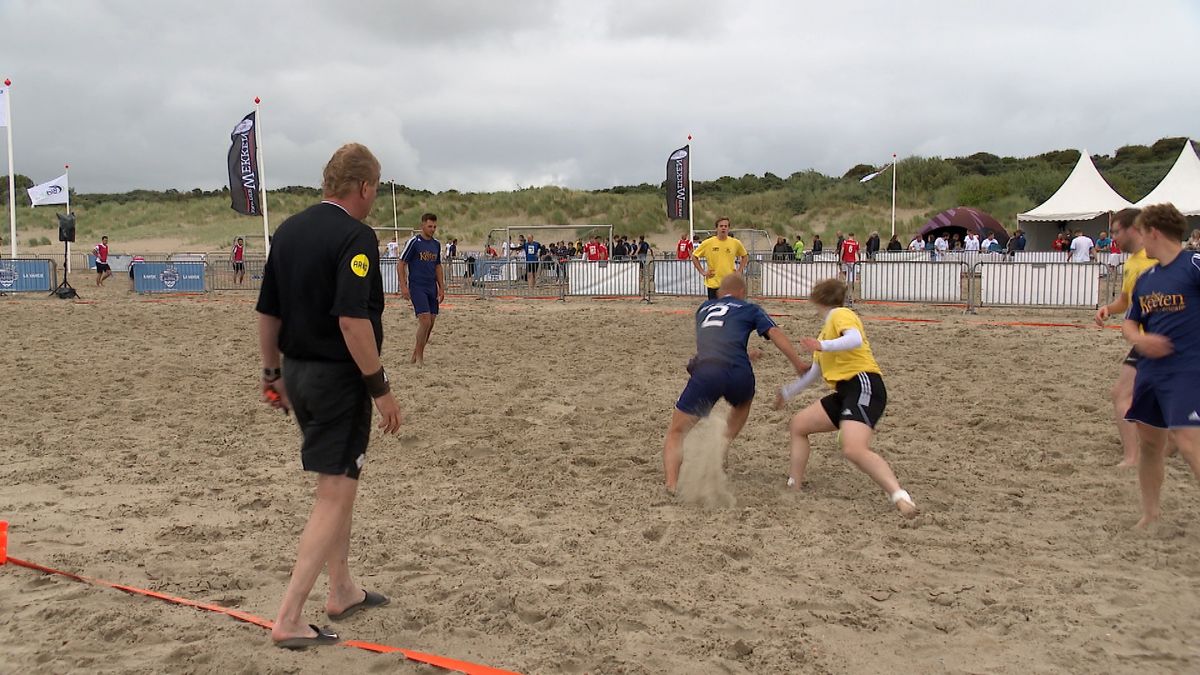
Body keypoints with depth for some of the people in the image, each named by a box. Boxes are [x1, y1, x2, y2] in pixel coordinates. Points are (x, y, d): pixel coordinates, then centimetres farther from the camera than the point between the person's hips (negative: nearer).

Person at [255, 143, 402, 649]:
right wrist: (381, 388, -19)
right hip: (339, 377, -9)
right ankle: (289, 620, -3)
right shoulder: (355, 236, -16)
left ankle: (342, 592, 32)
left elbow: (267, 312, 13)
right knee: (335, 494, -2)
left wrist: (273, 373, 21)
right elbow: (352, 321, -25)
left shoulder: (288, 230, 9)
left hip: (297, 372, 9)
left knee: (338, 482, 21)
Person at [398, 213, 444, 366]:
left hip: (432, 288, 7)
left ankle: (415, 355, 18)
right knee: (425, 321, -15)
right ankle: (419, 357, -2)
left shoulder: (436, 244, 12)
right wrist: (403, 286, -12)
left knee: (431, 323, 5)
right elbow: (400, 263, -6)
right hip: (417, 287, -7)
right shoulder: (414, 242, -7)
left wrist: (441, 287, 14)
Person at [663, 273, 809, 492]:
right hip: (739, 373, -1)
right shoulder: (749, 309, 23)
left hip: (705, 370, 1)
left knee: (675, 432, 8)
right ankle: (724, 443, 16)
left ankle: (671, 485, -12)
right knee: (743, 404, 37)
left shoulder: (704, 308, 33)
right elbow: (774, 333, 6)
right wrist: (799, 364, 2)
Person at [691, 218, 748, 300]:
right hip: (713, 284, -1)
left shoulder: (735, 243, 1)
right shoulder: (708, 243, -4)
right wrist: (702, 271, -1)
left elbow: (745, 256, 17)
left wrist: (739, 271, 7)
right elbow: (694, 256, 5)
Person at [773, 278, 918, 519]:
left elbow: (855, 339, -23)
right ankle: (795, 487, 13)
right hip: (845, 392, 10)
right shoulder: (826, 328, 29)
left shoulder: (841, 314, 1)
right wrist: (787, 393, 43)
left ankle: (900, 498, -36)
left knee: (854, 450, -29)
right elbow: (815, 371, 37)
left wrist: (823, 346, -30)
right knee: (798, 424, 10)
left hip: (864, 386, -10)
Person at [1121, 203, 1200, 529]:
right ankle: (1150, 512, 30)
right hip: (1150, 370, 8)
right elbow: (1130, 323, 18)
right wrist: (1140, 339, -4)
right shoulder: (1145, 278, 12)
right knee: (1149, 441, 15)